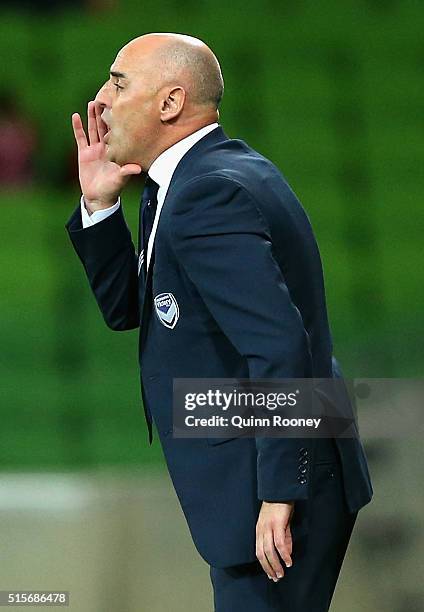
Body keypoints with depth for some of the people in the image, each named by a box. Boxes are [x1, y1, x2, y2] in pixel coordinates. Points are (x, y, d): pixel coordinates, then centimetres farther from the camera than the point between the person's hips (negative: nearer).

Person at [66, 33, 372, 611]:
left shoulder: (209, 194, -20)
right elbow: (127, 308, 20)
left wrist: (279, 496, -27)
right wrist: (99, 205, 6)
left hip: (279, 479, -11)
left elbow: (279, 345, -28)